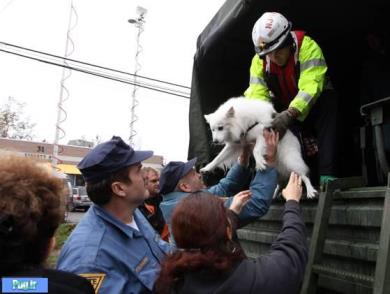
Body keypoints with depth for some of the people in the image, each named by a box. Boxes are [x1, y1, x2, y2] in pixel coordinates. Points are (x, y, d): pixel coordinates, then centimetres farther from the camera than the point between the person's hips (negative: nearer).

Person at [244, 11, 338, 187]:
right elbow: (256, 94, -21)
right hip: (284, 110, 4)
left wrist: (290, 114, -51)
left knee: (328, 100, -32)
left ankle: (327, 175, -34)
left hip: (311, 107, -3)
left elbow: (311, 86, -37)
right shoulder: (259, 60, -14)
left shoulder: (307, 46, -26)